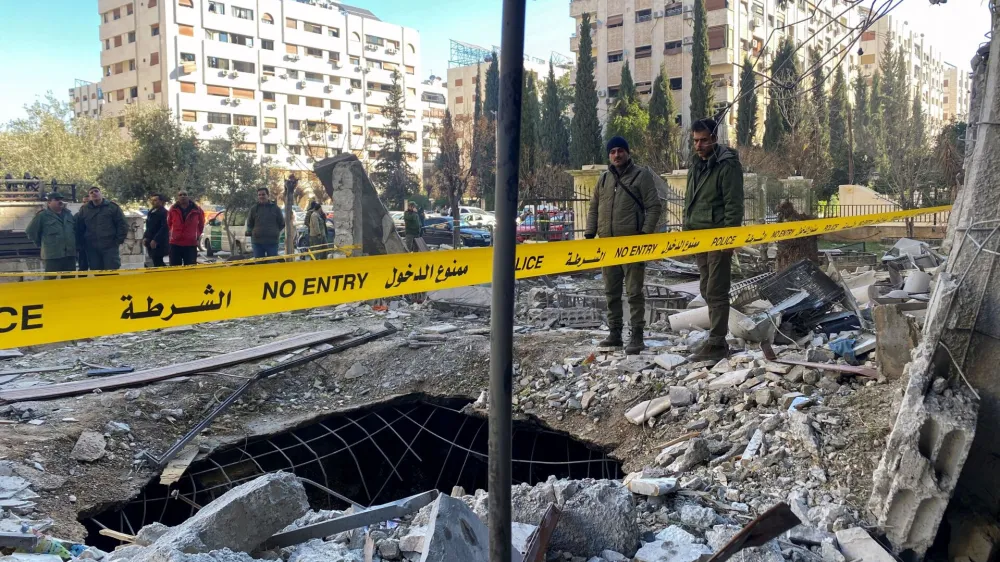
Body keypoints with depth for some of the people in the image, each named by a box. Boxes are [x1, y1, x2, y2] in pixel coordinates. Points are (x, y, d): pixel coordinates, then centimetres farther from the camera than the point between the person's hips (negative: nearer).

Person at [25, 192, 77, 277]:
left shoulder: (68, 214, 15)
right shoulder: (42, 216, -1)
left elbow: (76, 229, 26)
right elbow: (30, 231, 1)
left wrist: (75, 244, 18)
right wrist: (41, 244, 6)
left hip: (70, 254, 5)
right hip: (52, 256, -5)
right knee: (51, 279, -4)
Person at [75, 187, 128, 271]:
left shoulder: (112, 206, 3)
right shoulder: (84, 210, 12)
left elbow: (122, 225, 1)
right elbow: (79, 229, 17)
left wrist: (118, 241, -4)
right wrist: (84, 243, 9)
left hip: (110, 247, -3)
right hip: (92, 249, 3)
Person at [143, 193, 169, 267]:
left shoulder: (164, 212, -10)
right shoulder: (151, 212, 17)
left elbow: (164, 228, -18)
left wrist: (155, 240, -21)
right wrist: (145, 237, 9)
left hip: (159, 243, -9)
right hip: (150, 243, 9)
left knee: (157, 264, -11)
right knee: (159, 264, 13)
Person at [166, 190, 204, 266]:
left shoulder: (197, 210, 0)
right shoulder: (173, 209, 2)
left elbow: (201, 225, 16)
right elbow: (168, 224, 18)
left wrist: (197, 235, 15)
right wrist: (172, 234, 16)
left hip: (191, 245, -1)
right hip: (175, 244, 1)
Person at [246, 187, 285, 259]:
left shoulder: (275, 208, 4)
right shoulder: (254, 208, 8)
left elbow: (282, 224, 10)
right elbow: (249, 224, 18)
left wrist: (275, 232, 3)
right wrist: (251, 232, 6)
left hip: (272, 242, -2)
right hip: (257, 242, 2)